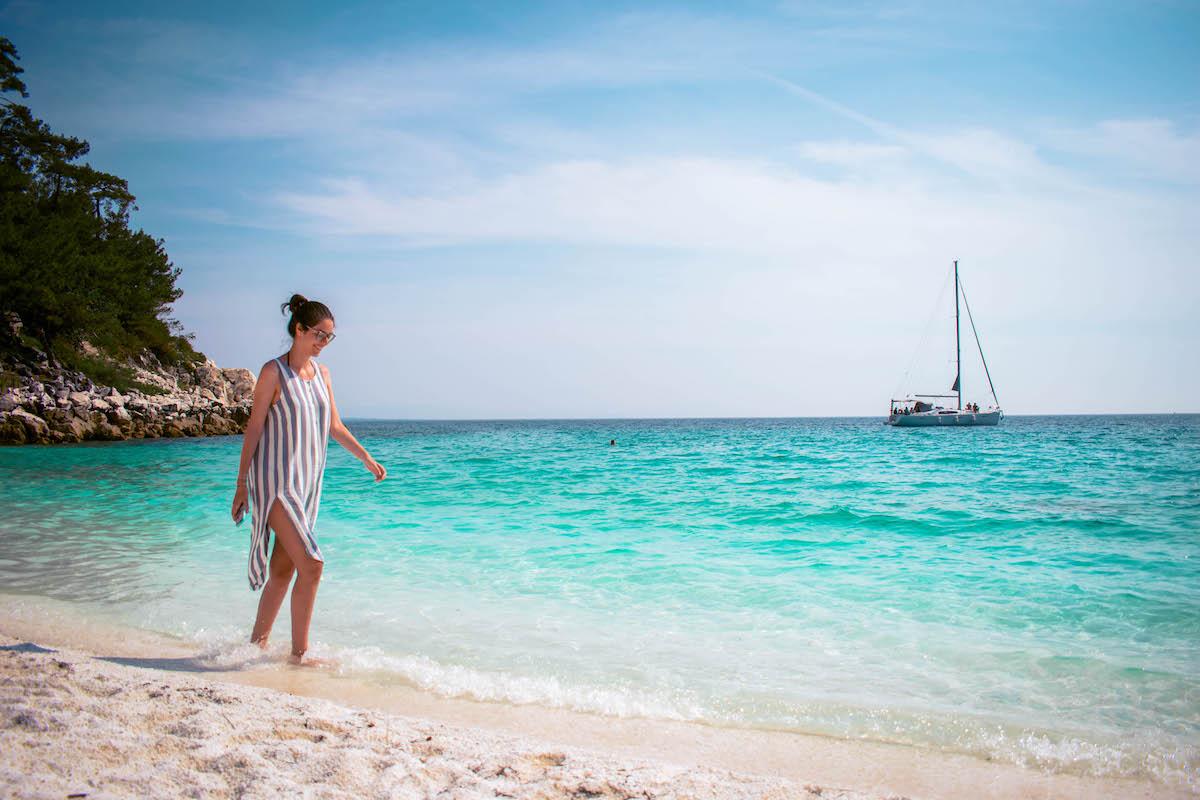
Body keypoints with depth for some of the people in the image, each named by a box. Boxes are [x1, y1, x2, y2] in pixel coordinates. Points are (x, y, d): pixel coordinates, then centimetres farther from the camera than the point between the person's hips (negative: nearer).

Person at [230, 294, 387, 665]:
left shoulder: (322, 373, 11)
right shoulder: (273, 372, -9)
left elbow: (334, 426, 17)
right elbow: (254, 427, -7)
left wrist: (367, 459, 12)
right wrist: (241, 484, -7)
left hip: (307, 483, 7)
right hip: (275, 482, -7)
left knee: (284, 569, 11)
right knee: (311, 564, -13)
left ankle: (257, 643, 25)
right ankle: (299, 652, -3)